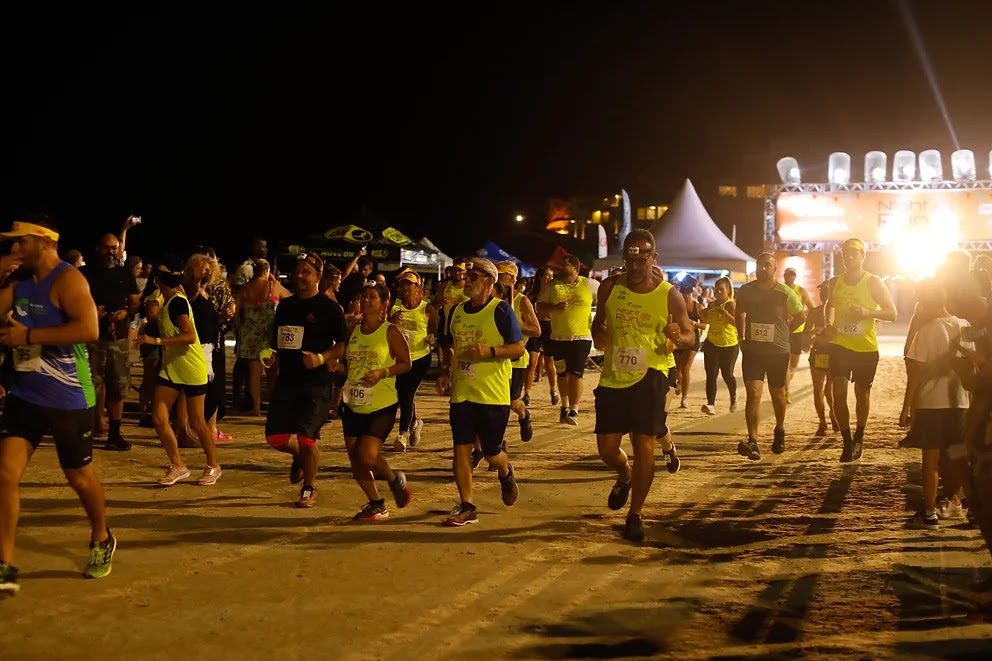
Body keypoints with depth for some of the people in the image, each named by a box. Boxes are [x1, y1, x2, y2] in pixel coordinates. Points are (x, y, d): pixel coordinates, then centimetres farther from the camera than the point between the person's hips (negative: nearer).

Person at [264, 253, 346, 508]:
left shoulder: (329, 308, -4)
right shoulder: (285, 305, 13)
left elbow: (344, 344, -6)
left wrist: (322, 358, -19)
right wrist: (271, 354, 8)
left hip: (316, 382, -5)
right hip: (286, 379, 6)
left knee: (306, 437, -11)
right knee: (275, 436, 1)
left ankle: (309, 489, 10)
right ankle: (300, 457, 34)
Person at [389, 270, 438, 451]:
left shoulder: (427, 309, -4)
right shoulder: (394, 306, 2)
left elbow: (435, 332, 4)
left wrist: (432, 339, -17)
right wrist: (392, 320, -21)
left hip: (420, 357, -4)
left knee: (407, 394, -9)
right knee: (404, 395, 13)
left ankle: (403, 433, 1)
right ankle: (414, 423, 41)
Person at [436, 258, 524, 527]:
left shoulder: (501, 310, -8)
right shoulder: (457, 311, 9)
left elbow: (519, 348, -10)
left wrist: (489, 351, -24)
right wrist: (445, 371, 7)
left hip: (493, 395, -5)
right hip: (461, 392, 5)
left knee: (491, 452, 4)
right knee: (461, 448, -1)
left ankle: (506, 473, 39)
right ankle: (466, 507, 7)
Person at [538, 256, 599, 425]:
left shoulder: (589, 284, 0)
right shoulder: (553, 286, 4)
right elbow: (540, 307, 0)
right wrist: (556, 307, -18)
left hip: (581, 337, -3)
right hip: (558, 337, 3)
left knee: (575, 373, -11)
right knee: (562, 373, 13)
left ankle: (574, 411, -8)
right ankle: (565, 406, 30)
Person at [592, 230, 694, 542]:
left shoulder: (669, 295, -6)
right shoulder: (610, 288, -1)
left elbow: (690, 335, 3)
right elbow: (598, 323, 14)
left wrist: (678, 337, -21)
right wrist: (598, 335, -11)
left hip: (649, 376, -2)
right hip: (613, 377, 3)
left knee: (644, 446, -4)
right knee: (607, 448, 5)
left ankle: (635, 515, 13)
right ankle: (624, 476, 41)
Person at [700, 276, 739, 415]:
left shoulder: (731, 304, -13)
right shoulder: (713, 304, 8)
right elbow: (706, 321, 22)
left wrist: (724, 312, -36)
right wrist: (705, 312, 2)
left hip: (729, 345, -5)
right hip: (712, 343, 5)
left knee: (727, 374, 6)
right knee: (711, 375, -5)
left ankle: (733, 396, 35)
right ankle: (711, 404, -10)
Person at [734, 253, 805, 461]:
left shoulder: (785, 293, -10)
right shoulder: (745, 291, -4)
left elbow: (801, 316, 7)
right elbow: (739, 314, 17)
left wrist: (784, 333, 8)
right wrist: (742, 337, 11)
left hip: (778, 352, 0)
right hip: (752, 350, 0)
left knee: (777, 393, 16)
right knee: (753, 393, -13)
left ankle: (779, 430, 42)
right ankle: (752, 442, -20)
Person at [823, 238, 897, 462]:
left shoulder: (873, 282, -6)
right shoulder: (836, 282, 3)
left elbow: (892, 313, -6)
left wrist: (868, 312, -23)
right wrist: (829, 323, 3)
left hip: (866, 348, -2)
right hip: (840, 345, 2)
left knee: (862, 393, 12)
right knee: (838, 393, -10)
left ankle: (859, 437, 33)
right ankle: (847, 441, -1)